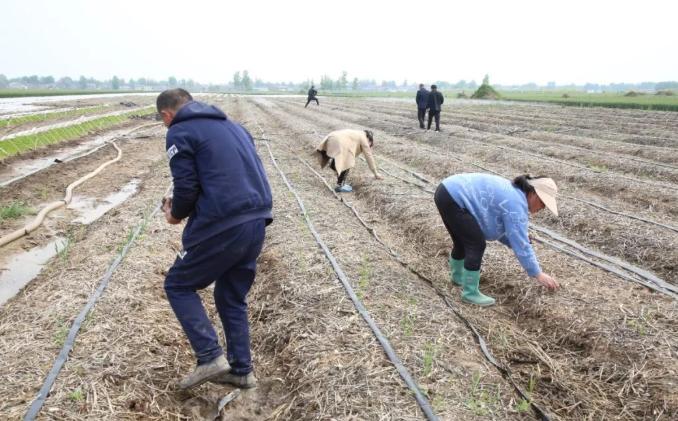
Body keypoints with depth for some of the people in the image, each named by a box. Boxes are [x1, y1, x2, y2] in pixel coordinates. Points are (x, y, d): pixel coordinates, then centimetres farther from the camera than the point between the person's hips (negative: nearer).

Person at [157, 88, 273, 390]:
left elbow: (186, 187, -9)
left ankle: (210, 358, 7)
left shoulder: (180, 132, 0)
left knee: (178, 286, 14)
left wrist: (176, 214, 13)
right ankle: (241, 370, 26)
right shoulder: (232, 125, 22)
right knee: (232, 297, 21)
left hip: (222, 228, -7)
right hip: (257, 222, 8)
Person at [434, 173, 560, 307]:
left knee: (463, 242, 22)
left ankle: (457, 275, 42)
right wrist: (538, 275, -3)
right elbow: (521, 244, -10)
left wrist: (515, 244, 16)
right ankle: (470, 292, 8)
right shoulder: (516, 204, -10)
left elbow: (498, 227, 26)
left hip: (446, 193, 10)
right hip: (453, 199, -10)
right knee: (476, 245, -3)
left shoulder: (511, 194, 18)